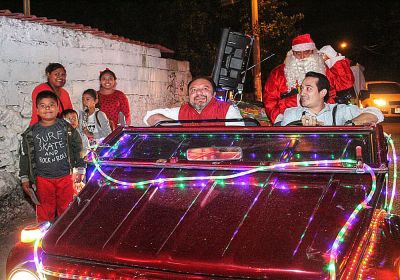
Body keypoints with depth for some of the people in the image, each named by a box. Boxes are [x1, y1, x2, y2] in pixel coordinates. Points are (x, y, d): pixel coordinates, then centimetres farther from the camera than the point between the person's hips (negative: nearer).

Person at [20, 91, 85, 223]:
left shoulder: (67, 128, -1)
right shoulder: (30, 133, 0)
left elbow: (78, 148, 6)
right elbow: (25, 156, 6)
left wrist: (79, 170, 6)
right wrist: (24, 179, 4)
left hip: (65, 177, 0)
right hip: (42, 179, 0)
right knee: (45, 212, 6)